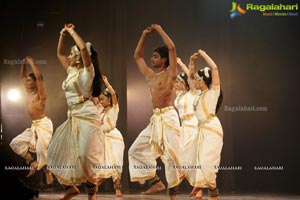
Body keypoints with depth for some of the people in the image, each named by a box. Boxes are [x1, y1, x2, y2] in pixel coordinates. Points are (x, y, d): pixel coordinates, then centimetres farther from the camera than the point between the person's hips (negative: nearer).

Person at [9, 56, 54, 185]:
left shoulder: (41, 93, -9)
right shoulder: (29, 92, 12)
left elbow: (38, 77, -23)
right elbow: (23, 76, 20)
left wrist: (32, 63, -15)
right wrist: (23, 63, 8)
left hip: (43, 124, -8)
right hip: (34, 126, 8)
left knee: (41, 149, -19)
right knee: (15, 143, 3)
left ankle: (48, 173, -3)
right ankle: (33, 163, 7)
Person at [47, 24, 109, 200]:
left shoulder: (87, 71, -6)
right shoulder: (71, 71, 16)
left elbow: (84, 48, -22)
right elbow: (59, 53, 28)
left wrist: (72, 32, -10)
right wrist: (63, 34, 16)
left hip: (86, 116, -9)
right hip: (73, 117, 9)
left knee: (86, 154, -11)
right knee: (58, 151, 6)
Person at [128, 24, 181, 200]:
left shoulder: (170, 74, -2)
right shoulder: (150, 75, 17)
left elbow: (171, 48, -13)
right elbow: (137, 56, 26)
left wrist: (160, 30, -3)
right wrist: (145, 35, 20)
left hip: (168, 117, -8)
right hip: (155, 119, 8)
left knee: (171, 155, -9)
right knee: (136, 150, 6)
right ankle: (157, 182, 10)